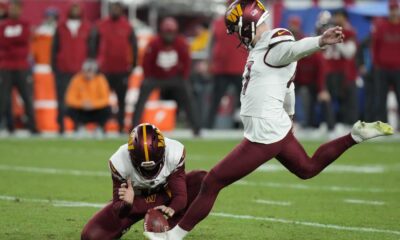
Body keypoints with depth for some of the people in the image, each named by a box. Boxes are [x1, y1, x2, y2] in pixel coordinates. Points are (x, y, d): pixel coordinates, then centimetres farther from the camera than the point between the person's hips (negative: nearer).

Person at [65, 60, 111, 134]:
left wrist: (93, 104, -32)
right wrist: (81, 103, -31)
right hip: (81, 112, 0)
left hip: (96, 112, 0)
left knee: (107, 109, -29)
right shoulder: (77, 79, -11)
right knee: (70, 110, -29)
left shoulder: (100, 80, -11)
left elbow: (105, 99, -15)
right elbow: (70, 99, -13)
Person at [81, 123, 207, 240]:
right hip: (137, 202, -1)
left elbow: (180, 195, -28)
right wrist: (126, 204, -48)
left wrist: (172, 209, -51)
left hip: (166, 195, 1)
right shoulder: (120, 162, -29)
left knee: (202, 179, -28)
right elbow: (117, 209, -24)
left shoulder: (174, 153, -29)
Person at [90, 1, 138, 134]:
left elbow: (133, 46, 8)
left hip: (122, 70, 0)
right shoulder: (101, 26, 3)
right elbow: (94, 45, 7)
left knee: (121, 100, 5)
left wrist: (132, 64, 4)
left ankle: (121, 126, 10)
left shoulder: (127, 27, 4)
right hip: (105, 70, 0)